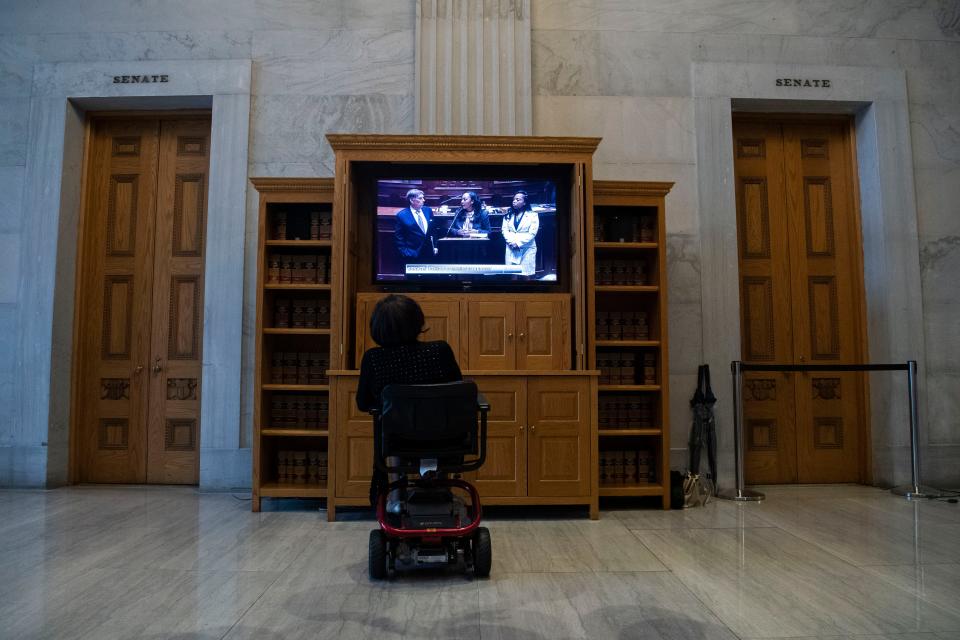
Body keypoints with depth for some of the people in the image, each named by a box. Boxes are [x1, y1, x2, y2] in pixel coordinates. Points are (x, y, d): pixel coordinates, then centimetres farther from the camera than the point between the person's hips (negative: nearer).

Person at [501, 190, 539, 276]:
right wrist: (511, 242, -12)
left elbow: (532, 233, -8)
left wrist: (518, 243, -15)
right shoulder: (508, 215, 15)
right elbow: (504, 230, 6)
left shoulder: (533, 215, 1)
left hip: (526, 250, -3)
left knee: (526, 274, -5)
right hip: (511, 249, 3)